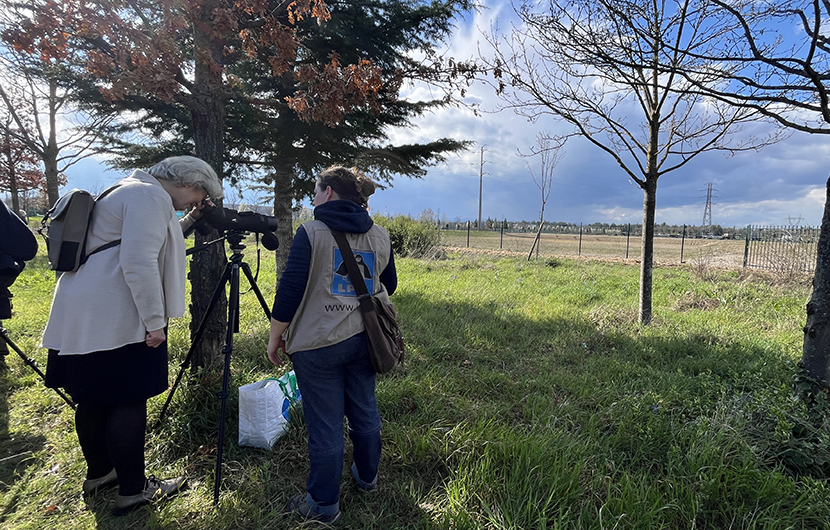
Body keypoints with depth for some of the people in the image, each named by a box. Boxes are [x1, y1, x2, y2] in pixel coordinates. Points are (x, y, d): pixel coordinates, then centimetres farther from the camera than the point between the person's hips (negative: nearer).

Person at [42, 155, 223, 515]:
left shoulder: (131, 191, 20)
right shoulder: (151, 196, -14)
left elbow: (151, 244, 28)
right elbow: (138, 264, -24)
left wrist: (188, 223, 18)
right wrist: (154, 321, -20)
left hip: (80, 316, 11)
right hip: (114, 320, -10)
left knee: (92, 399, 18)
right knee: (127, 402, -1)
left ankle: (99, 473, 34)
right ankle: (133, 490, 11)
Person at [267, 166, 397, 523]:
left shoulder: (311, 232, -10)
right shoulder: (380, 236, 5)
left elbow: (290, 290, -11)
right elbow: (389, 286, 14)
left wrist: (275, 337, 0)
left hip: (318, 343, -5)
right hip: (364, 339, 5)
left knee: (324, 425, 6)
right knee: (364, 411, 20)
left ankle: (323, 504, 22)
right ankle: (367, 477, 41)